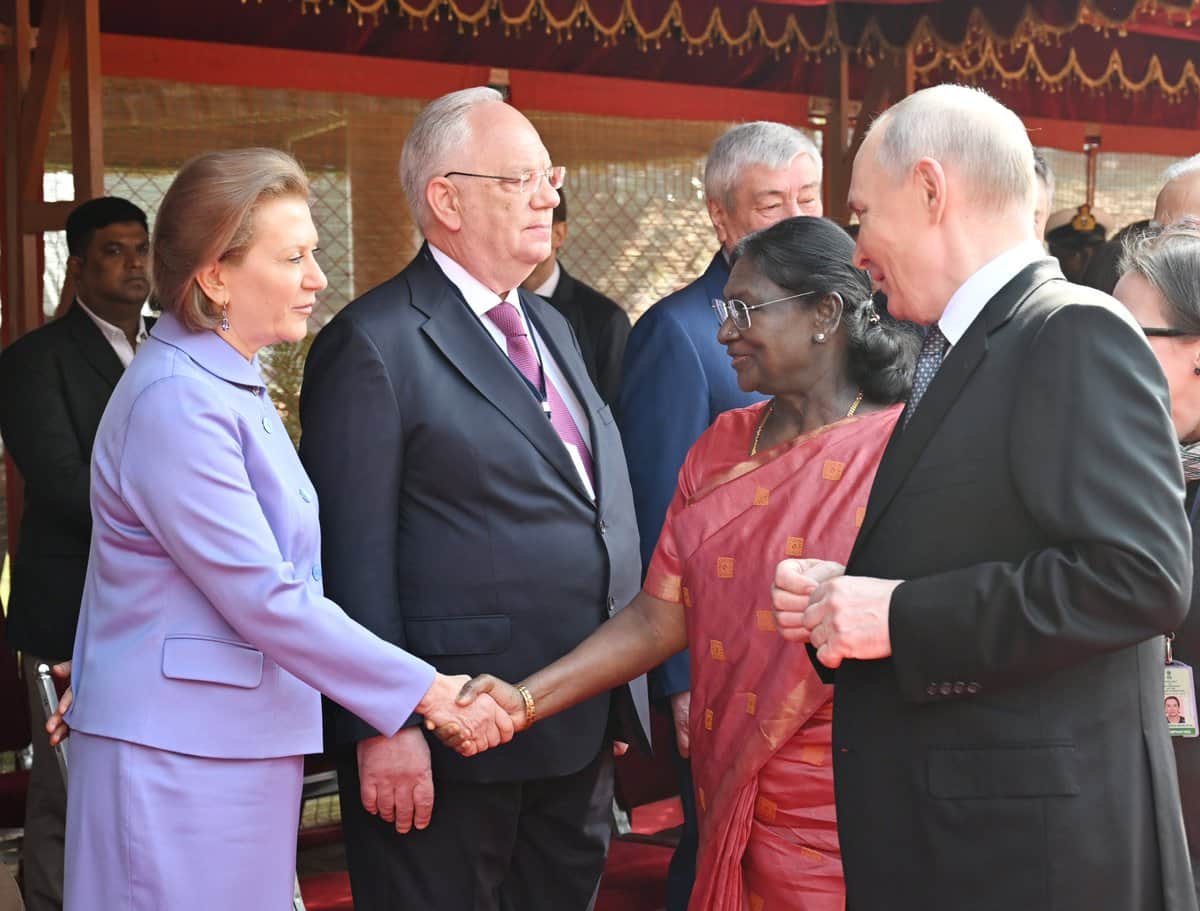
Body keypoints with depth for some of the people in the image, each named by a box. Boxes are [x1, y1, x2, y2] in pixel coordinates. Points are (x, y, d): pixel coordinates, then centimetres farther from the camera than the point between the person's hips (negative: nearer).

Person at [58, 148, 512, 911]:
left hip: (238, 738, 9)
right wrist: (429, 692, -18)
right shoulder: (177, 401, -18)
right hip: (186, 753, -9)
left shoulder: (231, 385, 13)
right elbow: (264, 597, -21)